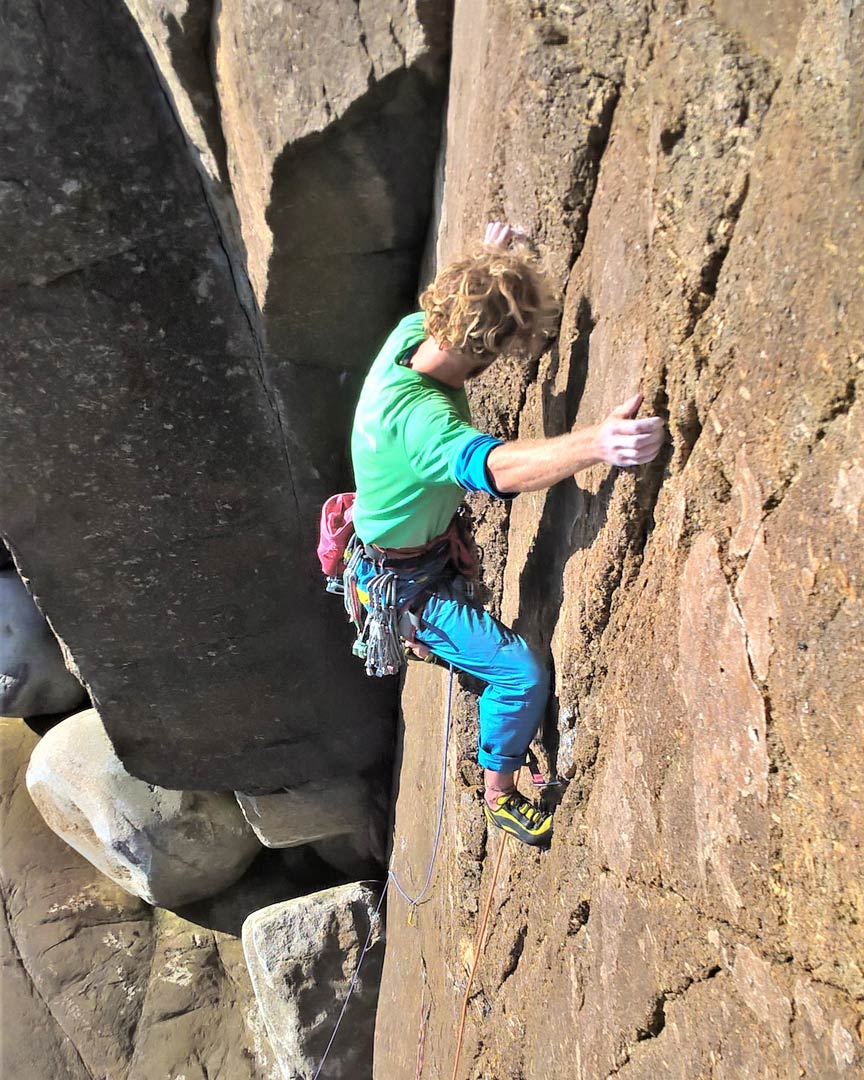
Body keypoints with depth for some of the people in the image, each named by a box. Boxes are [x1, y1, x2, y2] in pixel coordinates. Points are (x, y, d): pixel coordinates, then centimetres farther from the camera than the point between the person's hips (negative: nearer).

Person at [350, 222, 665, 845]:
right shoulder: (417, 413, -41)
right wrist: (596, 444, -74)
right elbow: (498, 466, -60)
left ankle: (420, 637, 70)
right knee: (523, 674, -9)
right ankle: (500, 795, 15)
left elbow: (455, 304, 14)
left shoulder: (409, 335, -14)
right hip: (406, 584, -9)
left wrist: (489, 262, 10)